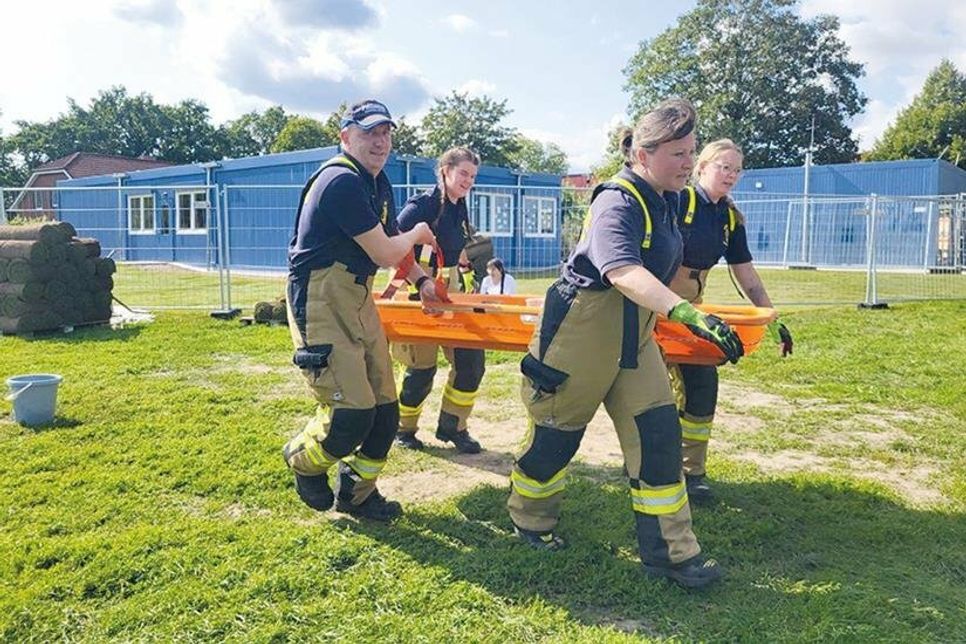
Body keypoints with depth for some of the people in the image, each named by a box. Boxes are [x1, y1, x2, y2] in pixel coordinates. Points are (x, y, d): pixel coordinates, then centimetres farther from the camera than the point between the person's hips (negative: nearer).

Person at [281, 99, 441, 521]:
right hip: (319, 302, -10)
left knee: (384, 407, 10)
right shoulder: (342, 181, -19)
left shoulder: (379, 184, 12)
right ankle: (303, 459, 18)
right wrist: (417, 235, 0)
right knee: (352, 411, -14)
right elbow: (385, 254, -19)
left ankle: (357, 492, 29)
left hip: (358, 300, 10)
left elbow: (392, 241, 24)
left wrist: (422, 281, 10)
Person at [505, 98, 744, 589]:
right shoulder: (617, 203, -22)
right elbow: (623, 272, -40)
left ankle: (667, 550, 10)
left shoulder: (666, 200, 6)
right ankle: (529, 518, 34)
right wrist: (686, 313, -52)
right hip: (581, 330, -8)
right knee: (558, 431, 8)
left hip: (634, 333, 8)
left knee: (657, 430, 1)